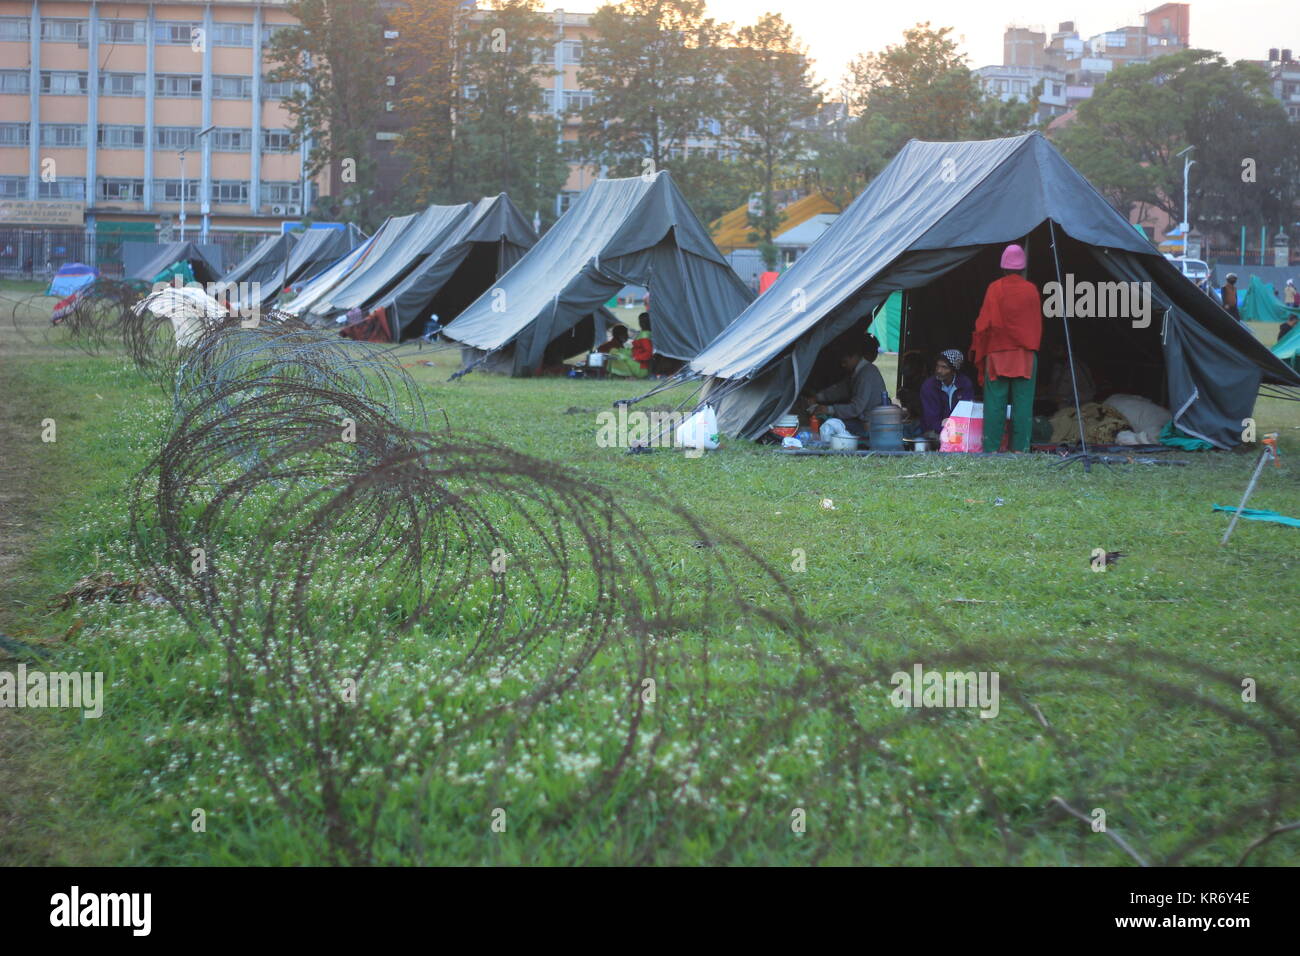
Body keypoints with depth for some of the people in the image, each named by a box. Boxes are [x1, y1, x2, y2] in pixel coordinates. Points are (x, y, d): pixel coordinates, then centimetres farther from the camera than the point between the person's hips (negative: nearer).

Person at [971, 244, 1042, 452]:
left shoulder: (994, 289, -3)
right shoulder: (1031, 290, 2)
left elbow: (983, 325, -3)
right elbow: (1037, 325, 9)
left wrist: (980, 354, 5)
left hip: (997, 354, -1)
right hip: (1025, 356, 1)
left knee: (994, 404, 0)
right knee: (1023, 403, 2)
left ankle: (991, 449, -3)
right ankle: (1020, 448, -1)